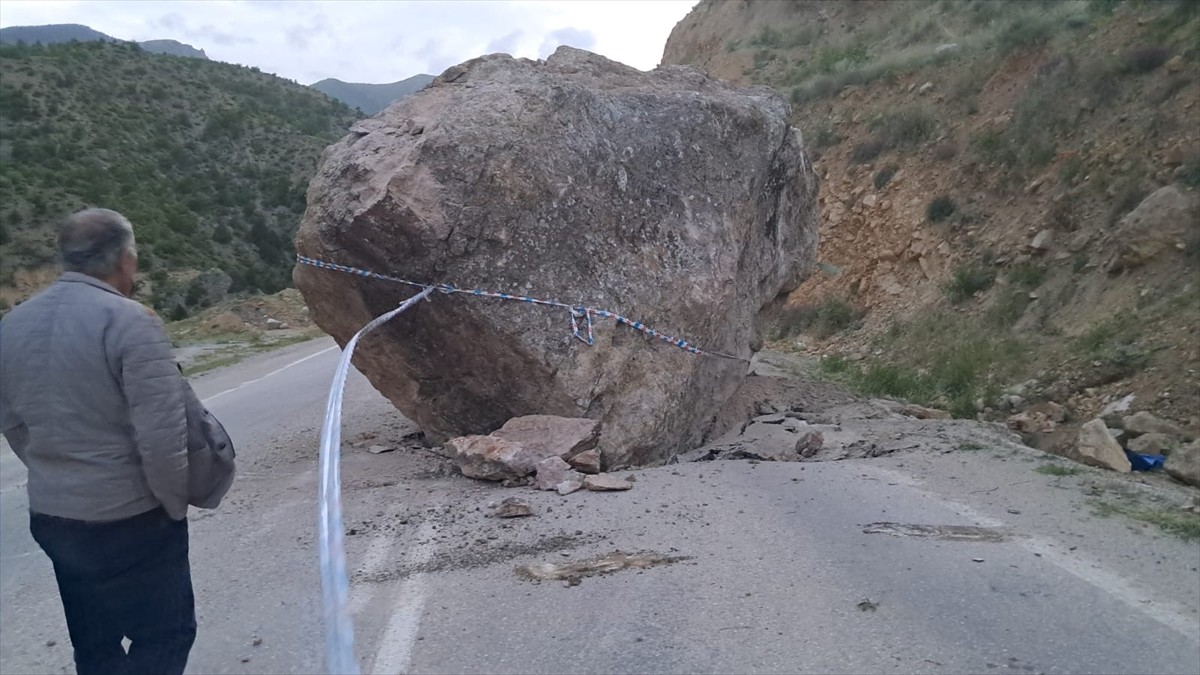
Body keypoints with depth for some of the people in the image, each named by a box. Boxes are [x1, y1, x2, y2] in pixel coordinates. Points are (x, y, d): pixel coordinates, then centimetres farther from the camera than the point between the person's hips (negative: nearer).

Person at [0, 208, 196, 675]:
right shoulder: (129, 322, -20)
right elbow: (161, 439, -23)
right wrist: (177, 504, -8)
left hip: (49, 515, 7)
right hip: (130, 520, -7)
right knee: (163, 637, 9)